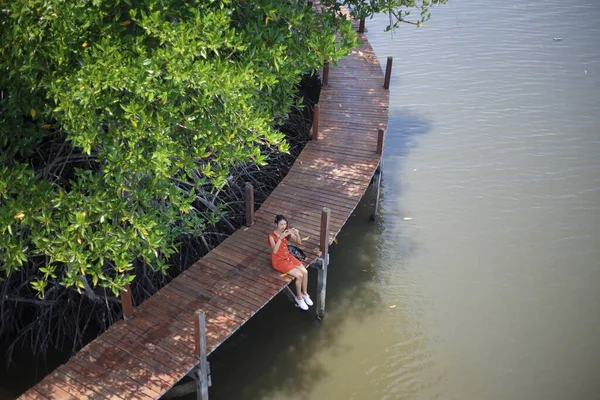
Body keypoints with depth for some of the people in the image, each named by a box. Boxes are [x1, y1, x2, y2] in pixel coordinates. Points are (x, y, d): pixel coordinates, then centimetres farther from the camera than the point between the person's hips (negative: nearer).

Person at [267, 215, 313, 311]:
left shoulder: (287, 231, -6)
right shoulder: (272, 235, -22)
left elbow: (299, 242, -2)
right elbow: (274, 251, -33)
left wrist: (297, 234, -25)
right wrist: (281, 237, -42)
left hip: (288, 256, 6)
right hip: (279, 261, -6)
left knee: (305, 272, -8)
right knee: (299, 275, -17)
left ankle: (304, 293, 17)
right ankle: (299, 298, 6)